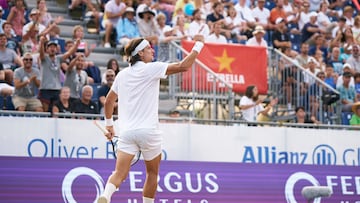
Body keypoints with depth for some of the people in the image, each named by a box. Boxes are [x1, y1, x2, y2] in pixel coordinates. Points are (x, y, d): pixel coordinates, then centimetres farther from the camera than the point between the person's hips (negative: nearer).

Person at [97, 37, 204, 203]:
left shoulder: (122, 74, 11)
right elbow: (183, 66, -9)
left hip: (126, 132, 4)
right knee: (152, 174, 15)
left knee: (119, 174, -6)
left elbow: (108, 101, 18)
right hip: (148, 132, -4)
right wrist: (198, 46, 2)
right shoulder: (151, 69, -5)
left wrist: (109, 124, 30)